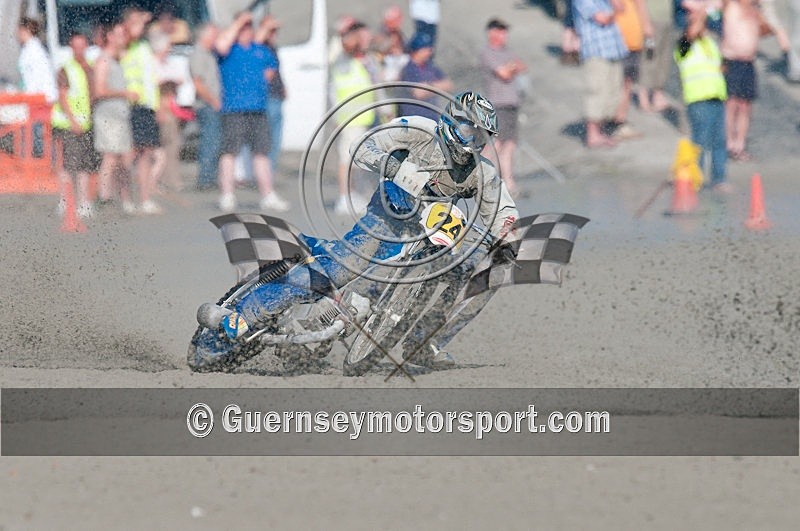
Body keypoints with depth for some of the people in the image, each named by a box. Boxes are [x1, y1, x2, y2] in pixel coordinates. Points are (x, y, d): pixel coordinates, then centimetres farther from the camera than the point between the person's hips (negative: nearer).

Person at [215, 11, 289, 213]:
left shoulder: (261, 51, 17)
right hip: (234, 110, -6)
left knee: (262, 152, 9)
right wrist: (239, 22, -17)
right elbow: (221, 46, -23)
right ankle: (227, 197, -3)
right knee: (230, 152, -7)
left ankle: (268, 196, 15)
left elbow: (272, 66, 32)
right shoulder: (230, 49, -1)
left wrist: (265, 78, 12)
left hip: (258, 110, 6)